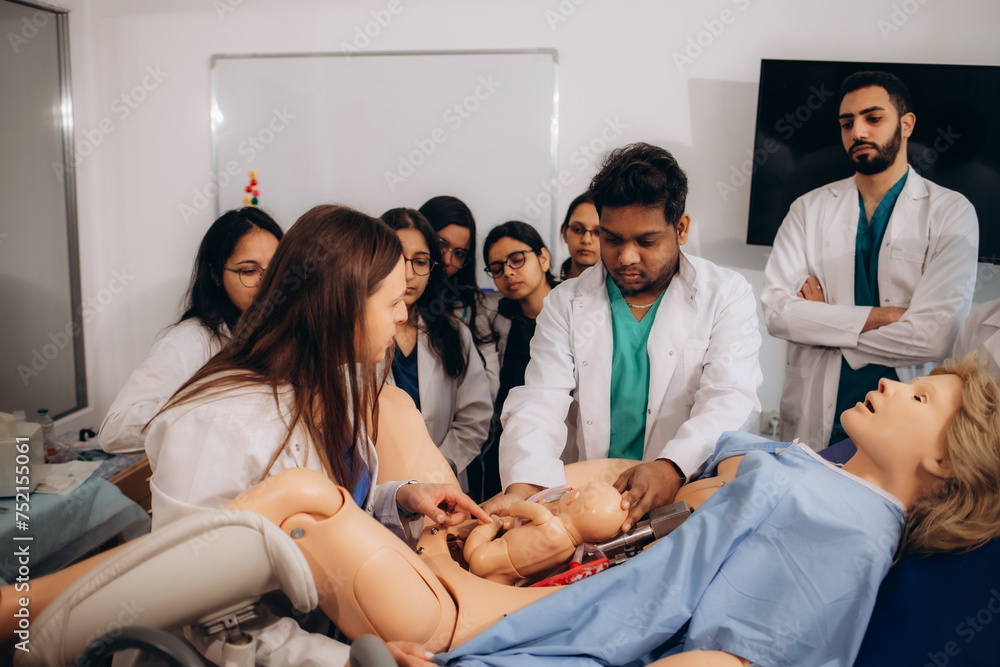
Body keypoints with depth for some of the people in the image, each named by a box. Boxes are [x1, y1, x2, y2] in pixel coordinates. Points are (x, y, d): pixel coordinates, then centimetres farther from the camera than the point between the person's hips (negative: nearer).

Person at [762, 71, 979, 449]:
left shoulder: (950, 213, -2)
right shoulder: (809, 208, 5)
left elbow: (935, 336, -14)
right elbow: (775, 309, -8)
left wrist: (820, 320, -8)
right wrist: (879, 317, -15)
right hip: (815, 418, 2)